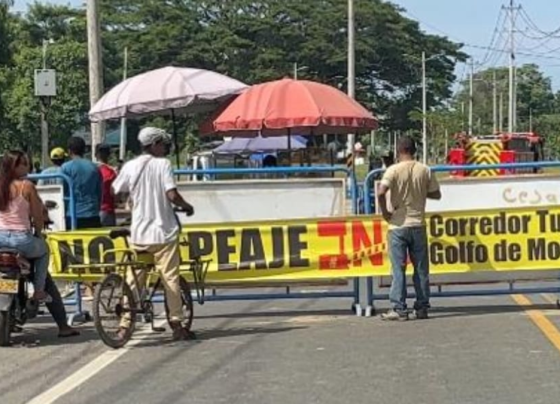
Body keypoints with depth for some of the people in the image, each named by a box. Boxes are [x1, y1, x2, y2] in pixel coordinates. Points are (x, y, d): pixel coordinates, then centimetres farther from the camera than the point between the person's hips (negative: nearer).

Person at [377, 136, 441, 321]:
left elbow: (381, 192, -22)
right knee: (421, 269, 9)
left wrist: (384, 211, -8)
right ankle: (422, 307, 13)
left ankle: (399, 309, 1)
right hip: (418, 225, 3)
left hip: (398, 225, -3)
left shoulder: (394, 170, -8)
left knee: (398, 269, 1)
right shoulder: (425, 170, 1)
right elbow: (436, 194, 7)